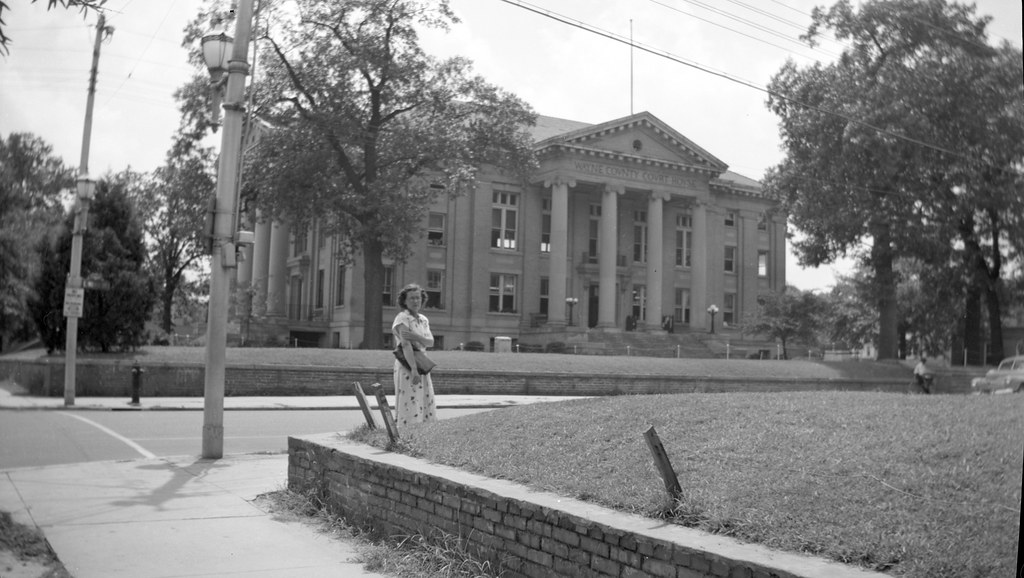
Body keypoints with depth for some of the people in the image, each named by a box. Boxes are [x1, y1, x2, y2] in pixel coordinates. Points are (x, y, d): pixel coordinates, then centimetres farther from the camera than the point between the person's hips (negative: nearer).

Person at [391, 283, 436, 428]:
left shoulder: (424, 320, 13)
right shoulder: (402, 318, -9)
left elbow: (430, 342, 0)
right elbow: (405, 344, -20)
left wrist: (415, 336, -20)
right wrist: (414, 370, -28)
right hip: (407, 368, -8)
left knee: (427, 410, 7)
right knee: (410, 406, -11)